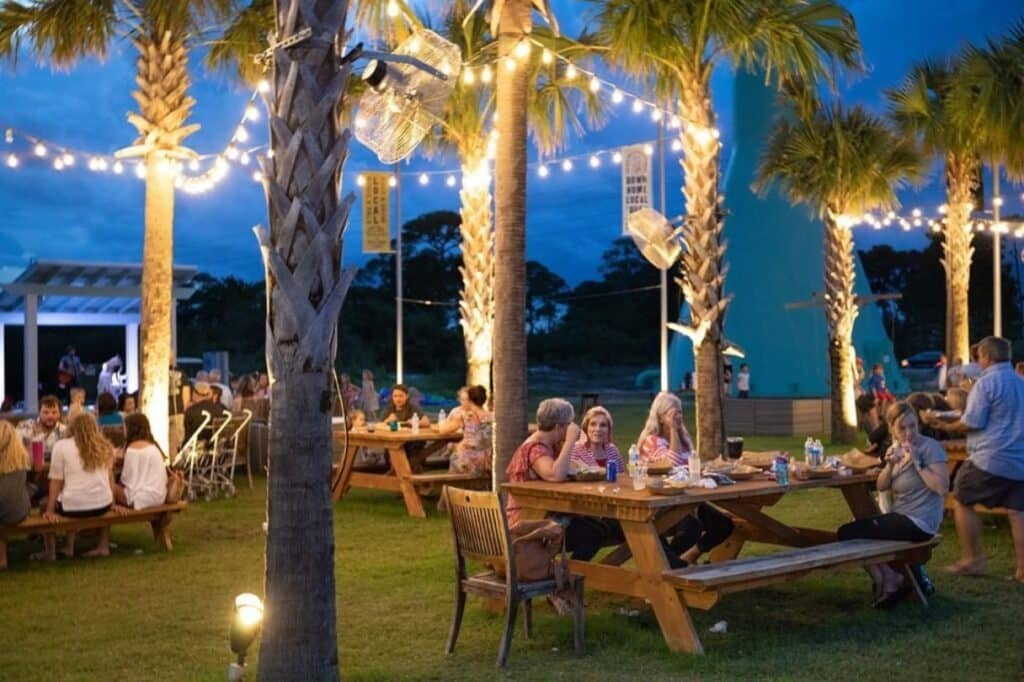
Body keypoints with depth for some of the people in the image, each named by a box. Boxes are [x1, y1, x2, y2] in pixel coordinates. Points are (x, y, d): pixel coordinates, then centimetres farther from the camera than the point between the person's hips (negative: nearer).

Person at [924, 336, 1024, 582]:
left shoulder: (986, 382, -11)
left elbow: (973, 422, -14)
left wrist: (947, 427, 2)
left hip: (990, 458, -7)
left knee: (962, 501, 8)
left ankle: (972, 560, 10)